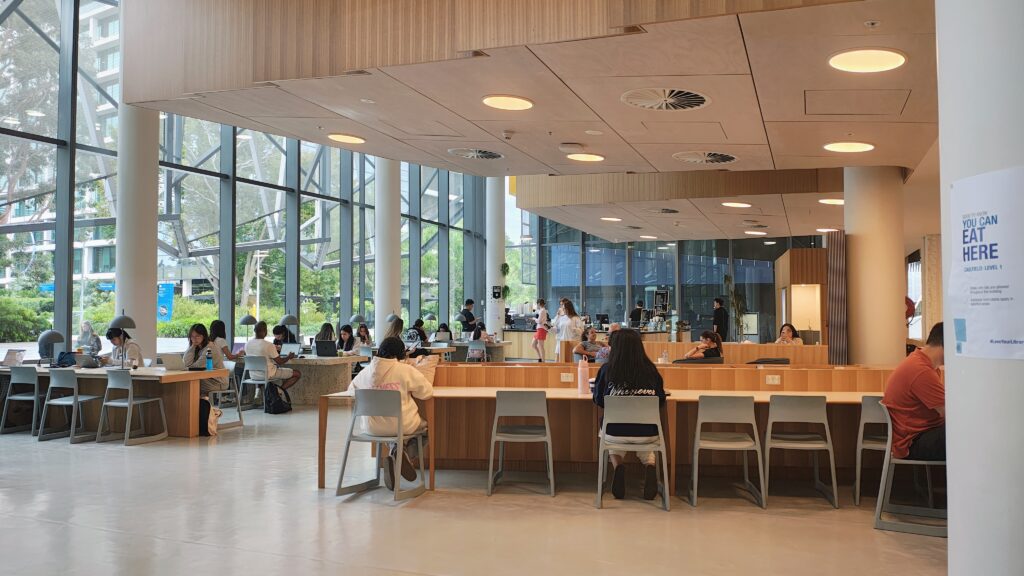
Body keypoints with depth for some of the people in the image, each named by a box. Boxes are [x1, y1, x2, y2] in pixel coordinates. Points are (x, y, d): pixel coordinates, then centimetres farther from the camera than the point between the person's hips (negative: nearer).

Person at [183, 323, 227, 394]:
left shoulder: (211, 347, -14)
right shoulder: (197, 348, 11)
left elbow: (199, 366, -17)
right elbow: (186, 363, -6)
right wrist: (193, 346, -5)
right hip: (206, 379, 7)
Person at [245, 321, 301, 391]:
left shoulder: (247, 344, -4)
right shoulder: (269, 345, -23)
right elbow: (280, 362, -14)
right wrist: (289, 357, 7)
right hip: (268, 375, -7)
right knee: (297, 374, 2)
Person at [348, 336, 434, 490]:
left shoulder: (367, 372, -1)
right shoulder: (407, 370, -11)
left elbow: (352, 388, 17)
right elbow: (427, 392, -5)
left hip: (373, 428, 3)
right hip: (403, 426, -3)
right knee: (426, 423, 27)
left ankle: (396, 453, 13)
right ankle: (406, 454, 8)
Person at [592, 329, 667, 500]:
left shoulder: (606, 370, -7)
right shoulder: (651, 370, -5)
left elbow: (600, 410, 2)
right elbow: (660, 403, 7)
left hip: (615, 433, 0)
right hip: (647, 433, 1)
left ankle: (617, 466, 6)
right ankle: (650, 467, 5)